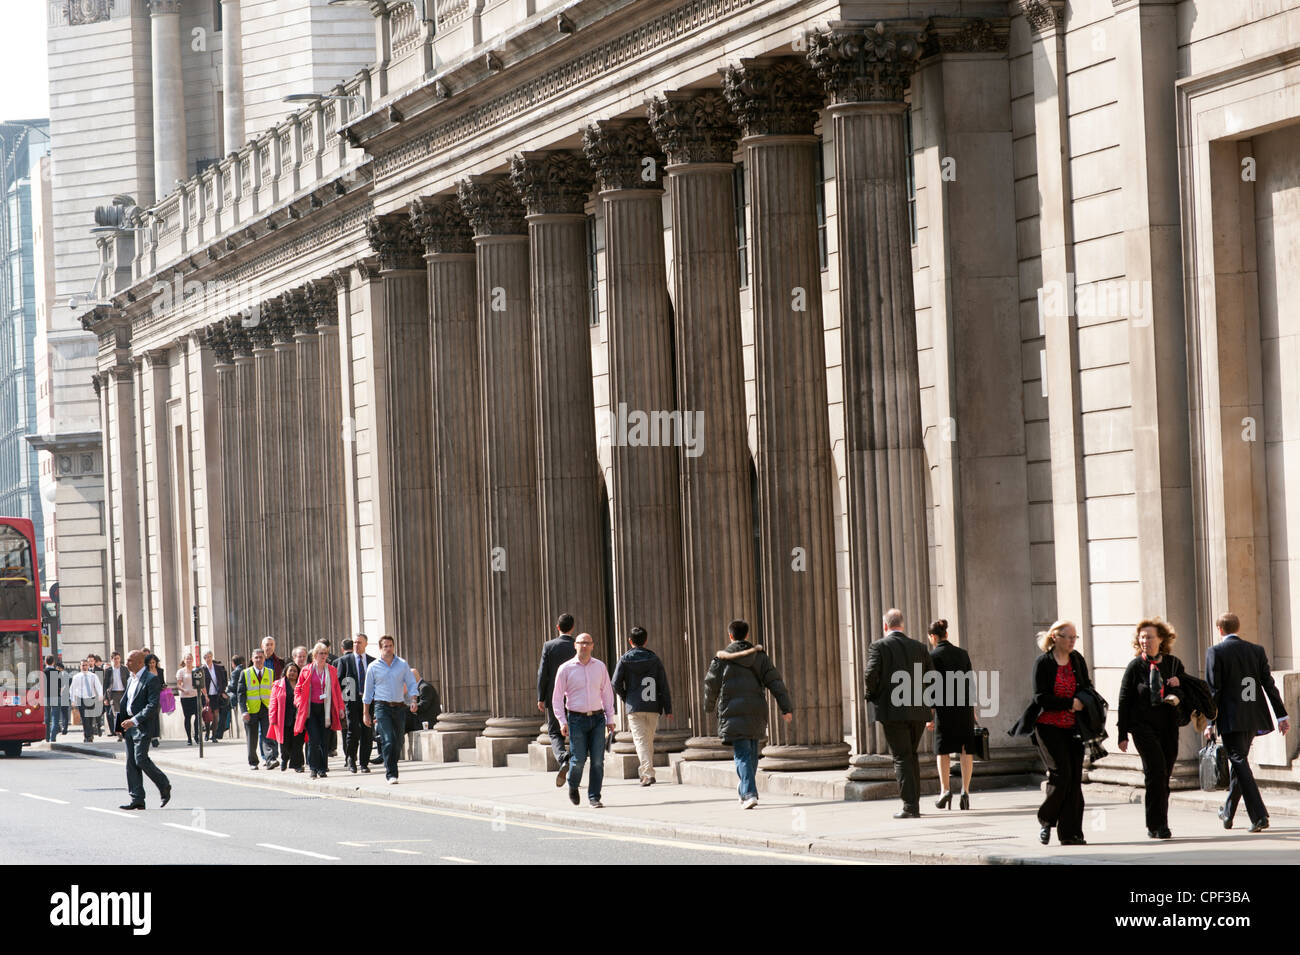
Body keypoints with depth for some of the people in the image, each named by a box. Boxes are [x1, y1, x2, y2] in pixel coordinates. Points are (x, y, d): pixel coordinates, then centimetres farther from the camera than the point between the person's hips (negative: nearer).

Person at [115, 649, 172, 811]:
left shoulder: (151, 680, -11)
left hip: (143, 726, -8)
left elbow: (152, 706, -19)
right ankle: (137, 799, 5)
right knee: (131, 762, 4)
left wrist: (134, 721, -24)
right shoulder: (130, 680, 16)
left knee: (141, 759, -13)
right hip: (129, 725, 8)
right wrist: (121, 726, 13)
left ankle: (164, 786, 7)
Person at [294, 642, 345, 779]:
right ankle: (314, 768, -1)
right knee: (314, 738, -10)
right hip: (311, 709, -2)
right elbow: (298, 689, 8)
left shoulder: (332, 671, 8)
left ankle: (322, 769, 8)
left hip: (326, 709, 2)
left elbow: (337, 690, 12)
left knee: (324, 740, 2)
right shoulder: (306, 671, 3)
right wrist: (300, 704, -5)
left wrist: (340, 708, 6)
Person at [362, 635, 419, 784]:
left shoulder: (402, 664, 7)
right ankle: (391, 775, -15)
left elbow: (412, 685, 8)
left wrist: (414, 700, -11)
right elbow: (368, 692, 8)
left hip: (399, 707, 3)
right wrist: (366, 714, 7)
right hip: (382, 707, -3)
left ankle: (389, 770, 28)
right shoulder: (374, 667, 3)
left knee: (398, 742, 8)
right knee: (388, 741, -15)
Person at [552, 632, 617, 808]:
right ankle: (573, 786, 24)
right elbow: (557, 697, 2)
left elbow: (607, 693, 13)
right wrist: (562, 721, -7)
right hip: (577, 719, -2)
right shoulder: (566, 669, 0)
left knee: (598, 760, -4)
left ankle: (594, 797, 2)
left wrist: (610, 719, 8)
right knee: (578, 759, -6)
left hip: (597, 718, 2)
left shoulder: (600, 667, 9)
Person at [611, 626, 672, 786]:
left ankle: (648, 773, -21)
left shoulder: (624, 659, -1)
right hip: (653, 707, 3)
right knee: (649, 740, 15)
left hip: (634, 707, -3)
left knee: (640, 740, -6)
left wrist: (625, 698, 13)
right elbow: (663, 684, 3)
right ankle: (647, 772, 22)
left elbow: (616, 683, -6)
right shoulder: (654, 658, 5)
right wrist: (668, 709, 5)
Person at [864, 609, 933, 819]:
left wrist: (872, 697, 1)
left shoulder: (878, 647, -5)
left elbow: (871, 674, -16)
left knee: (901, 758, -3)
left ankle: (910, 807, -9)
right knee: (911, 756, 18)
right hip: (917, 712, 5)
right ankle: (915, 803, 21)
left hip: (893, 713, -5)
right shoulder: (919, 647, 9)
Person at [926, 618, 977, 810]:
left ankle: (945, 789, -4)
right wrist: (973, 710, 17)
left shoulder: (933, 656, -5)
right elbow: (971, 683, 10)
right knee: (966, 750, 5)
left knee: (943, 750, 6)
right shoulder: (963, 654, 8)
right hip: (965, 707, 3)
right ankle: (965, 791, -1)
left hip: (945, 708, -3)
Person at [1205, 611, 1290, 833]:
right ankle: (1228, 813, 32)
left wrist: (1210, 723, -7)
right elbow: (1269, 684, 4)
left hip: (1231, 719, -6)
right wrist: (1282, 715, 5)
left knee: (1240, 763, -5)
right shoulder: (1256, 650, 7)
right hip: (1253, 719, 6)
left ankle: (1259, 816, -16)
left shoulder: (1215, 652, -7)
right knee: (1238, 760, 19)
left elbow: (1213, 690, -10)